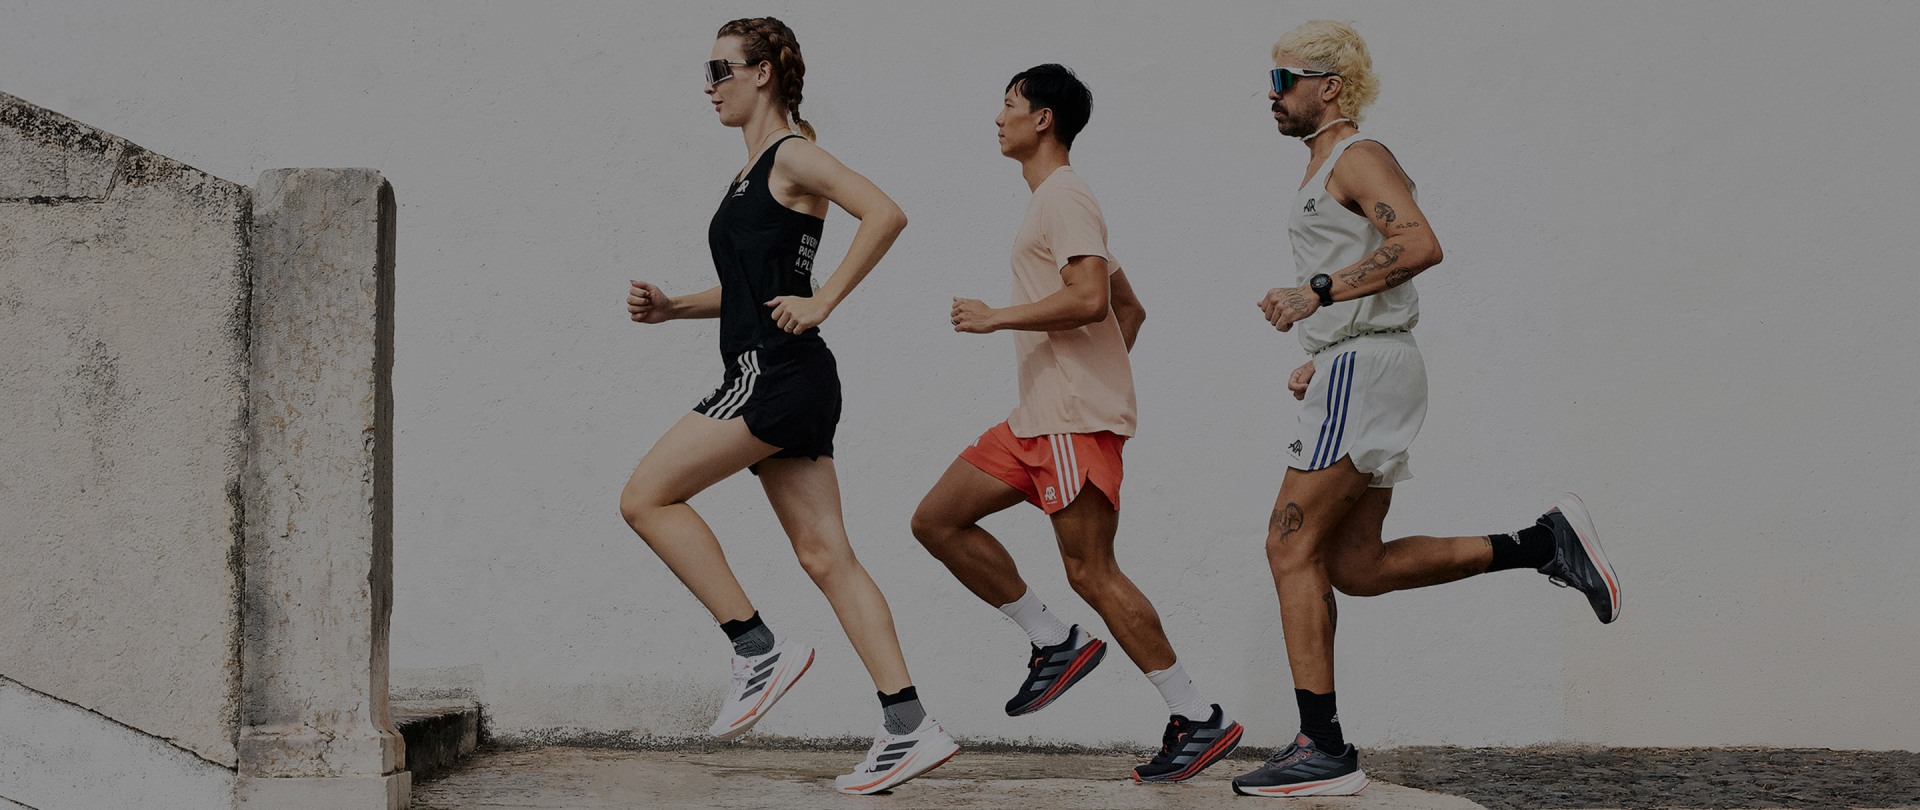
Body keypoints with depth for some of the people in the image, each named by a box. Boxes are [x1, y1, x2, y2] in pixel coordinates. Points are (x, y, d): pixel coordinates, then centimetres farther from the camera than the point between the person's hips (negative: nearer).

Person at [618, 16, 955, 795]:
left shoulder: (792, 155, -6)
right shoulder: (751, 174, 21)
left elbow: (885, 213, -20)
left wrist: (821, 303, -20)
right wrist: (669, 307, 15)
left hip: (777, 374, -10)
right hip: (771, 382, 10)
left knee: (646, 498, -8)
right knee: (824, 555, 4)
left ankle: (760, 648, -5)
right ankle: (909, 729, 2)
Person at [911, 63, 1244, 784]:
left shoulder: (1064, 196, -10)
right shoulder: (1053, 203, 22)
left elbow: (1089, 298, -24)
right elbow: (1129, 307, 27)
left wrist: (995, 318, -16)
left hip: (1076, 419, -10)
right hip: (1039, 419, 10)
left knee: (1090, 571, -11)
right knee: (937, 520, 7)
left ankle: (1199, 719, -6)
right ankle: (1055, 643, 9)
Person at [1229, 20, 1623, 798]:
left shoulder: (1357, 157, -8)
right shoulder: (1327, 171, 22)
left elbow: (1419, 245, -26)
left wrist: (1318, 292, -27)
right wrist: (1321, 361, 21)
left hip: (1364, 371, -10)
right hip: (1356, 372, 10)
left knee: (1292, 546, -9)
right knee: (1356, 564, 9)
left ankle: (1322, 749, -7)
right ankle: (1545, 544, 9)